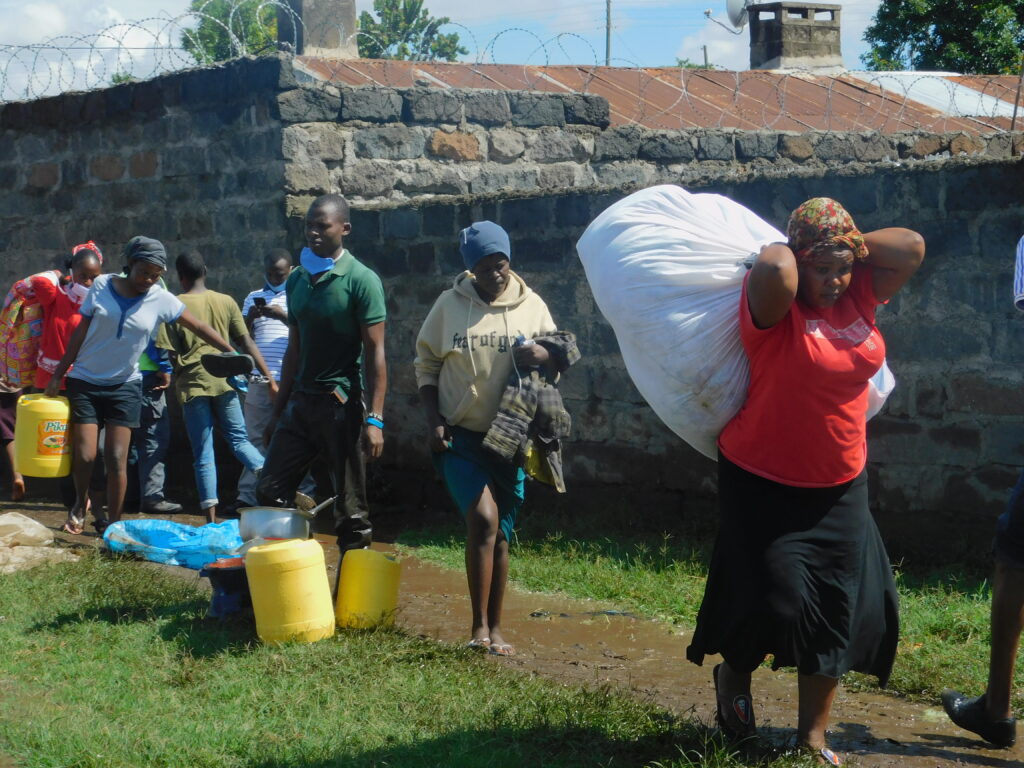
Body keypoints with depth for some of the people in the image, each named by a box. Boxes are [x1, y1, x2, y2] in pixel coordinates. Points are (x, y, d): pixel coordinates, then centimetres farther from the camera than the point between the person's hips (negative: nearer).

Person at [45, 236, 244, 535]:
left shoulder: (162, 300, -5)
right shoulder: (102, 286, -6)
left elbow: (199, 327, 1)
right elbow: (81, 331, 0)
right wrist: (58, 375, 1)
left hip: (124, 386, 1)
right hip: (85, 382, 0)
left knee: (117, 459, -5)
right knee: (85, 455, -7)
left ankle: (113, 522, 8)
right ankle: (81, 503, 22)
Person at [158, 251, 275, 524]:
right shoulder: (226, 302, 4)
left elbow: (168, 354, -6)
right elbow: (247, 343, 2)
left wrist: (174, 382, 9)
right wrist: (270, 379, 3)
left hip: (192, 386, -2)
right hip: (224, 381, 2)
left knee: (203, 454, 3)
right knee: (239, 440, 14)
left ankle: (211, 519, 1)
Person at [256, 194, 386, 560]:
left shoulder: (361, 280, -9)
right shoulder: (297, 279, 11)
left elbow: (375, 352, -11)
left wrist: (374, 419, -18)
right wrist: (278, 412, 16)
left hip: (341, 403, -6)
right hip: (300, 402, 7)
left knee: (350, 508, 0)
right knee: (270, 492, 2)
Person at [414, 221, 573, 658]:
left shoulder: (531, 306, 1)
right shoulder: (450, 305, -1)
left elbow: (562, 356, 9)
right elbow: (426, 366, 6)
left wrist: (545, 356, -15)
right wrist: (433, 421, -5)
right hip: (461, 437, -2)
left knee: (501, 534, 8)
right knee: (483, 519, -18)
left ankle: (495, 628, 19)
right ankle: (479, 626, -11)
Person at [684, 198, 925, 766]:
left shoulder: (858, 296, 2)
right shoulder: (776, 306, -16)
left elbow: (912, 247, -1)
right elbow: (774, 266, -38)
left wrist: (848, 248, -4)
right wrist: (790, 252, -16)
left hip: (840, 489, 6)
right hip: (764, 484, -6)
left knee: (836, 610, 6)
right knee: (775, 597, -9)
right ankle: (734, 675, 24)